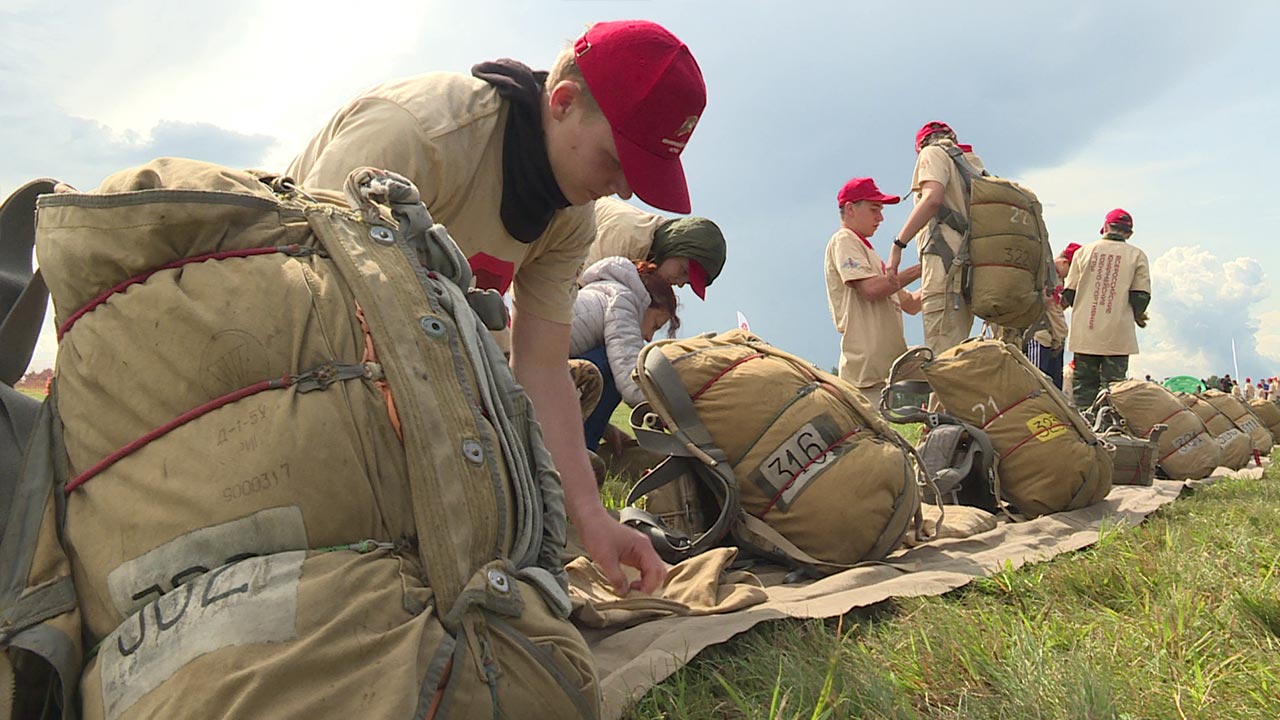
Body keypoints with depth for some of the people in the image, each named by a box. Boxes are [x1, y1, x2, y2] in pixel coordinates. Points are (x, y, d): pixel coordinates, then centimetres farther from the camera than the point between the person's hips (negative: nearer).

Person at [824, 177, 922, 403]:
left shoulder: (865, 249, 30)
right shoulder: (844, 241, 1)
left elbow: (910, 304, 28)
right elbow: (870, 289, -16)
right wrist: (918, 270, -8)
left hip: (889, 365, 10)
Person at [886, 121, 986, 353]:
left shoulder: (934, 153, 10)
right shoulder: (973, 164, 33)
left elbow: (933, 198, -11)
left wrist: (898, 244, -13)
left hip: (946, 259, -8)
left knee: (942, 354, -19)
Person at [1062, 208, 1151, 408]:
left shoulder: (1084, 251, 7)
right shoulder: (1137, 255, 2)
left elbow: (1069, 293, 6)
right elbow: (1141, 296, -3)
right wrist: (1137, 316, 18)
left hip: (1084, 333, 2)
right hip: (1118, 335, -2)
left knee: (1084, 385, 7)